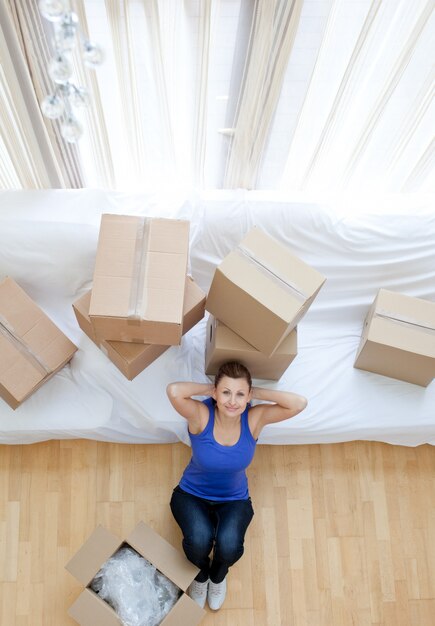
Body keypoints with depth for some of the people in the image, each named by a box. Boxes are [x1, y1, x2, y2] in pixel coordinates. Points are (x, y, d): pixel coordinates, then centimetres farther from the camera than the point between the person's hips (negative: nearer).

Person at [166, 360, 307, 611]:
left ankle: (218, 576, 13)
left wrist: (255, 392, -28)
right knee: (200, 539, -30)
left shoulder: (254, 418, -21)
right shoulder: (201, 415, -27)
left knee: (229, 545, -27)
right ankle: (200, 575, 10)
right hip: (192, 495, -1)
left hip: (235, 500, 1)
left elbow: (299, 403, -33)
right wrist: (210, 389, -31)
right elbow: (174, 391, -47)